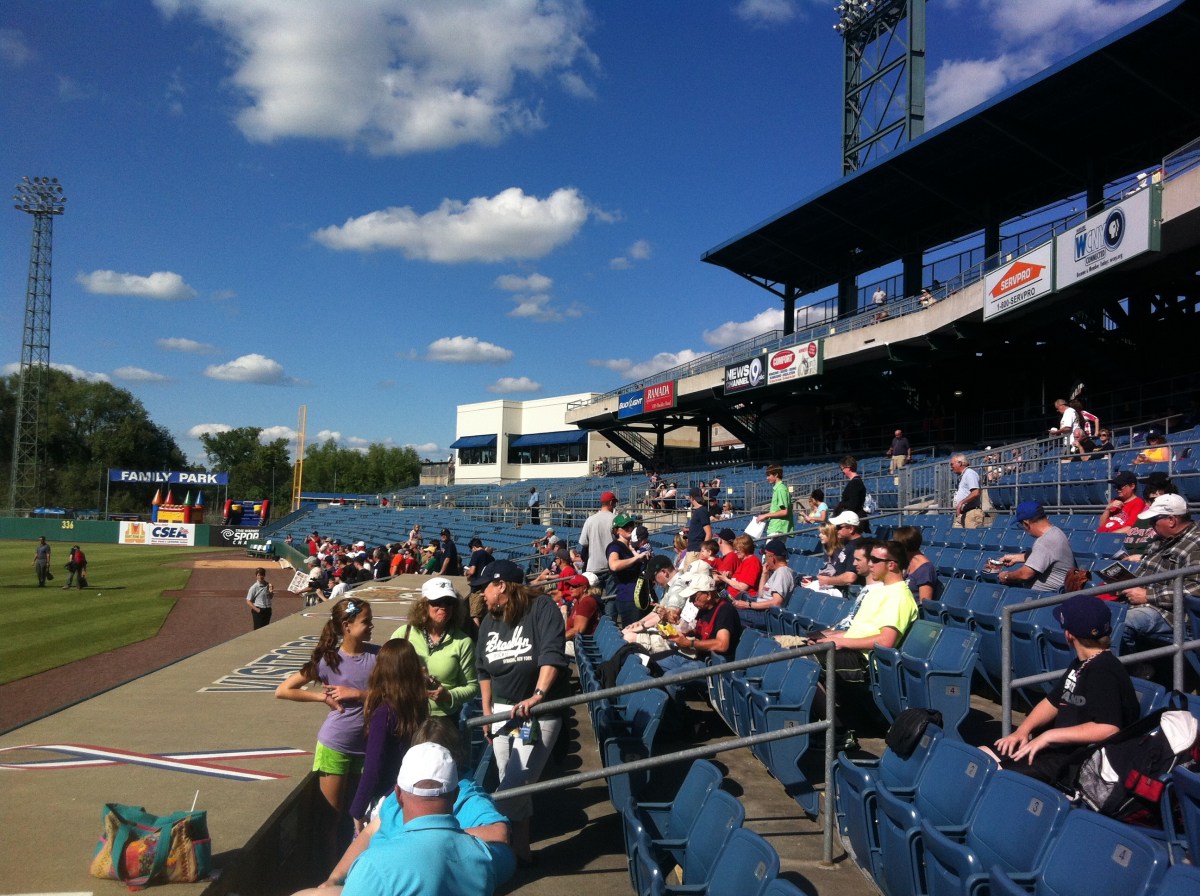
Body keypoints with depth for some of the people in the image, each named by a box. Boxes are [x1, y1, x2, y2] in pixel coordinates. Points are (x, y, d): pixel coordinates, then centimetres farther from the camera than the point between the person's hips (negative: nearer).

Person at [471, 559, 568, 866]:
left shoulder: (542, 608, -10)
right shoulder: (490, 621, 11)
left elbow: (552, 656, -21)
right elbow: (484, 669, 20)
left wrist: (537, 695, -32)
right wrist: (487, 710, 17)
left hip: (539, 712, -7)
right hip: (502, 710, 7)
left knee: (514, 786, -11)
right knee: (512, 787, 9)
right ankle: (520, 850, 20)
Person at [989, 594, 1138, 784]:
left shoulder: (1104, 672, -18)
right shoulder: (1081, 664, 15)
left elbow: (1107, 729, -29)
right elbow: (1052, 702, 23)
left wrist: (1049, 735, -23)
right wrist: (1022, 731, 6)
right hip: (1060, 746, 10)